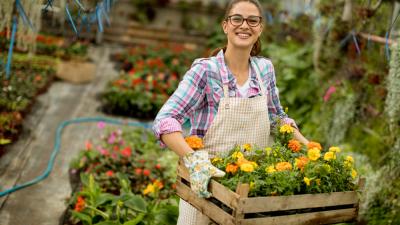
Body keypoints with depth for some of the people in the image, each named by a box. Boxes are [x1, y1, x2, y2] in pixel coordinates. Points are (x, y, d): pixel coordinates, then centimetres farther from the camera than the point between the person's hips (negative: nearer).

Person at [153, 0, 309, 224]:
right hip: (207, 186, -4)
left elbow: (277, 117, 15)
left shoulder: (265, 68, 1)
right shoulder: (205, 70, -15)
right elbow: (165, 120, -23)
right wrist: (194, 160, -38)